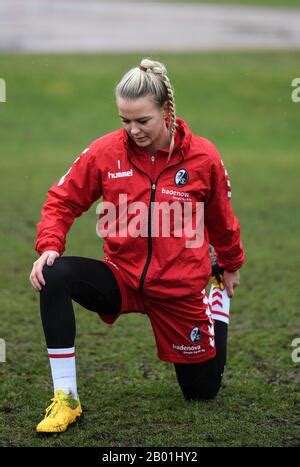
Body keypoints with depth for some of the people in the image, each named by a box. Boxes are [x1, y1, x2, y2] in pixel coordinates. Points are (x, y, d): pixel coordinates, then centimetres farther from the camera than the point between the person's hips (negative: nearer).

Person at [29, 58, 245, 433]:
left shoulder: (203, 157, -10)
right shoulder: (105, 152, -11)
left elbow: (220, 220, 7)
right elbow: (63, 201, -1)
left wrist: (231, 266, 22)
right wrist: (49, 246, -19)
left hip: (180, 289, 0)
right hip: (122, 279, 0)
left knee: (202, 393, 11)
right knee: (55, 275, -30)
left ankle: (218, 306, 44)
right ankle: (66, 400, -25)